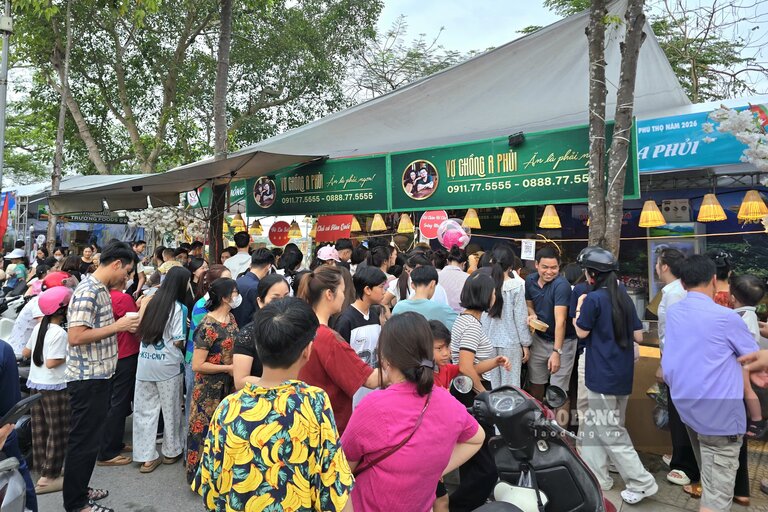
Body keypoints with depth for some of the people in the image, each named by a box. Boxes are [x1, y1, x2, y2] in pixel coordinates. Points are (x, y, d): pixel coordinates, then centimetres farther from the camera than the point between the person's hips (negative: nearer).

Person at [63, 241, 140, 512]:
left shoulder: (100, 289, 11)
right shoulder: (88, 291, -20)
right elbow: (75, 336, -26)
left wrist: (121, 325, 6)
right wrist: (117, 326, -21)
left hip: (99, 376, 10)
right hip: (88, 379, -10)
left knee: (90, 438, 20)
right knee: (84, 441, 3)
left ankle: (80, 489, 35)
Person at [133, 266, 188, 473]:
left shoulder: (152, 301, 5)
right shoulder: (178, 307, -12)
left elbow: (140, 332, 11)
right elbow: (178, 341, -14)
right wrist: (184, 342, 6)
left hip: (145, 362, 5)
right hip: (167, 364, -5)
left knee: (145, 410, 10)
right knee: (171, 410, 12)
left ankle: (146, 457, 16)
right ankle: (171, 451, 27)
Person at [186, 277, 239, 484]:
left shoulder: (230, 318, 3)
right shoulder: (207, 327, -21)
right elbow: (197, 365, -22)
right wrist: (228, 368, -17)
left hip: (228, 386, 7)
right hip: (209, 390, -7)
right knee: (206, 430, 8)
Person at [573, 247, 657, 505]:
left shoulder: (594, 298, -16)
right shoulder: (624, 297, 6)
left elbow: (582, 332, -6)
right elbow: (638, 336, 9)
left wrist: (579, 308, 7)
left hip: (603, 376, -8)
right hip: (622, 374, 8)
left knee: (611, 434, 3)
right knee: (594, 427, 18)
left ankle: (643, 483, 8)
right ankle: (595, 476, 26)